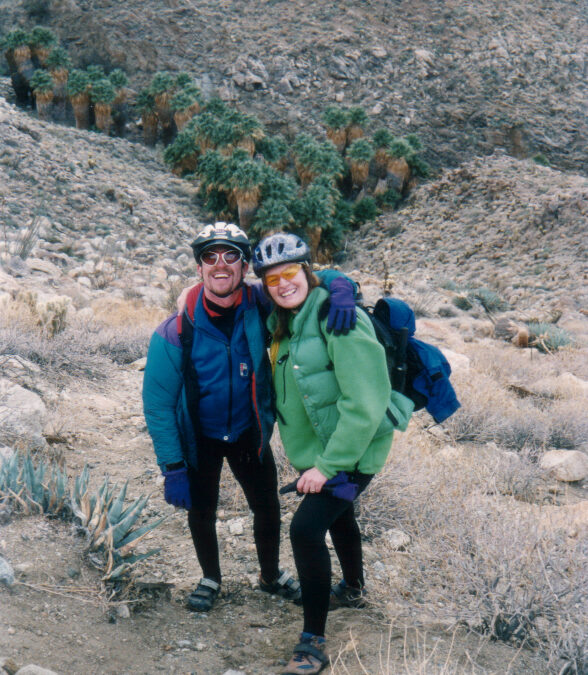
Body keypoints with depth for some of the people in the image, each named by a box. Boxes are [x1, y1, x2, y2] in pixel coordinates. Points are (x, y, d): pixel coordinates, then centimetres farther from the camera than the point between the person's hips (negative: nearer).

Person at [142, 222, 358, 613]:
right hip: (199, 438, -1)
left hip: (249, 431, 2)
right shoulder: (176, 331, -25)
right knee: (201, 512, 14)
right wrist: (173, 468, -19)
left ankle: (271, 575, 42)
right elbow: (158, 405, -17)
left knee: (268, 508, 12)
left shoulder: (259, 305, -21)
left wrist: (340, 287, -31)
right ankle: (211, 578, 44)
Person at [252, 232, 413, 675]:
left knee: (306, 529, -17)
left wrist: (328, 465, -24)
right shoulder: (284, 322, 2)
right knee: (338, 517, 27)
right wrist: (308, 456, 11)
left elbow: (365, 405, -27)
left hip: (351, 451, -9)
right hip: (318, 450, 9)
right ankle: (353, 590, 54)